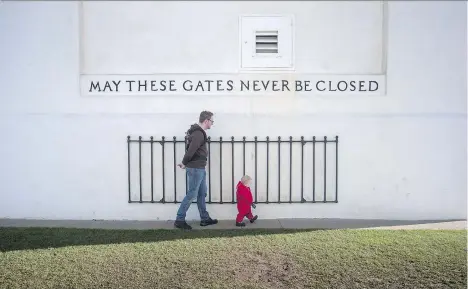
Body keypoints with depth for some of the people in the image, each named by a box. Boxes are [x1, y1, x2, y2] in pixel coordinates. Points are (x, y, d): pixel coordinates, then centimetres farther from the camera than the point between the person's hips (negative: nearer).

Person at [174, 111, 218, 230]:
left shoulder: (198, 132, 14)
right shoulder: (199, 134, -20)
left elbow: (189, 148, 19)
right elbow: (191, 151, -26)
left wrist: (185, 162, 11)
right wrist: (184, 163, -12)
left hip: (199, 168, 10)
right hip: (195, 168, -10)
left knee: (202, 194, 15)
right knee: (192, 194, -4)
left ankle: (205, 219, 24)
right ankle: (179, 220, 5)